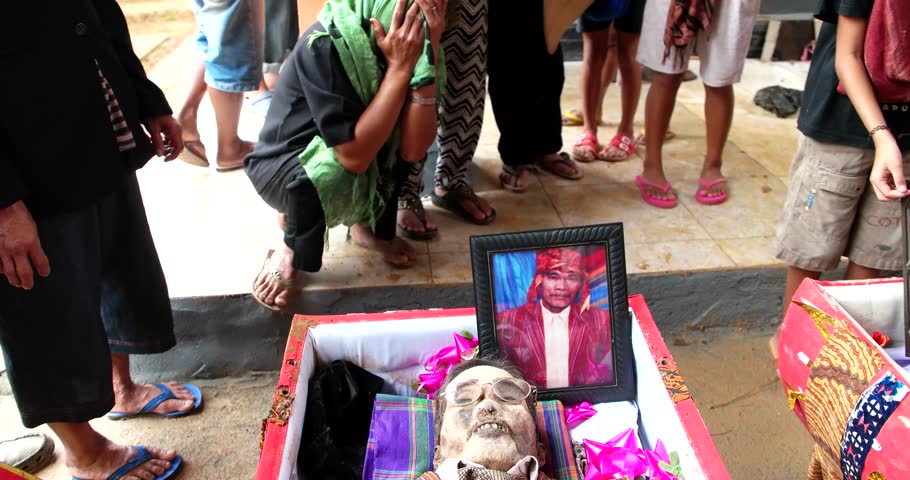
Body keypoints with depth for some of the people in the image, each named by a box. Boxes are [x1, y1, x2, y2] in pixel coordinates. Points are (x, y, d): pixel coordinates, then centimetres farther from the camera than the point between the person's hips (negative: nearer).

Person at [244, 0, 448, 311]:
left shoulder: (404, 44, -14)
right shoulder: (324, 46, -30)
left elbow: (412, 150, -22)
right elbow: (354, 156, -37)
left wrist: (426, 58, -30)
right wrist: (400, 67, -35)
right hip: (283, 171, -6)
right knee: (335, 172, -36)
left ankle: (368, 224, 7)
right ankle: (291, 252, -4)